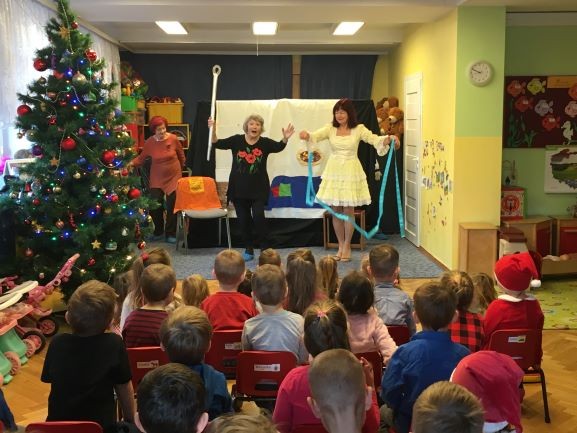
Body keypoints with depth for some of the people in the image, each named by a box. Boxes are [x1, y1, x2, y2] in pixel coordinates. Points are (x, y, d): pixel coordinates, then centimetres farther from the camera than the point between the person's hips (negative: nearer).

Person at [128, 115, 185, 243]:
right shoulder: (149, 142, -8)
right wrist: (132, 163, -21)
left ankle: (171, 233, 16)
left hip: (173, 177, -1)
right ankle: (158, 231, 22)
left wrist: (180, 168, 15)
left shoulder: (173, 139, -12)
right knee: (155, 205, 0)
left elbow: (181, 155, 4)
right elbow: (141, 157, -3)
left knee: (172, 206, 2)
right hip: (157, 178, 1)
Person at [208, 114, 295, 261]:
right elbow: (218, 144, -7)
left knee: (258, 216, -13)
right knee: (243, 220, 8)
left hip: (259, 188, -2)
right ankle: (249, 250, 21)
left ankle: (265, 249, 2)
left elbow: (278, 147, -20)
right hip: (239, 188, 2)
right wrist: (213, 130, -25)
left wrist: (285, 138, -41)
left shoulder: (265, 142, -4)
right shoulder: (236, 140, 0)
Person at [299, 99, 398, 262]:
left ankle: (347, 246, 18)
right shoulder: (330, 128, 2)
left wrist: (388, 140, -32)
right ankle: (340, 245, 22)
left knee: (348, 210, 2)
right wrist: (306, 135, -37)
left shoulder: (359, 129, -1)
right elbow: (316, 135, -13)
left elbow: (374, 139, -11)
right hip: (334, 172, 2)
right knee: (335, 211, 7)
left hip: (351, 172, -2)